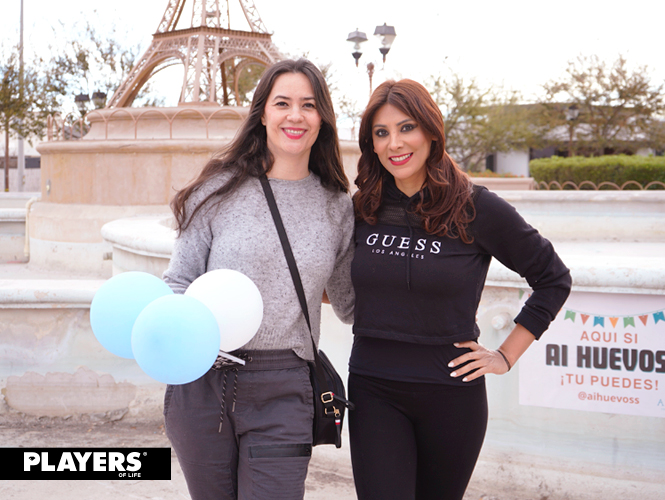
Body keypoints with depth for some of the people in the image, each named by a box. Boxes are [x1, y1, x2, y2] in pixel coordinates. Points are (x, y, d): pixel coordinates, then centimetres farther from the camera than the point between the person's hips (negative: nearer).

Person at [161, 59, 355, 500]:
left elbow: (352, 305, 18)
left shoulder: (338, 207, 9)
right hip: (202, 383, 0)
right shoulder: (222, 190, 2)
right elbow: (179, 281, 4)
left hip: (283, 393, 1)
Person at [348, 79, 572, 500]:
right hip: (373, 390, 2)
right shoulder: (363, 209, 1)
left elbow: (553, 278, 2)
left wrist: (506, 356, 0)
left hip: (451, 391, -1)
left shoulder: (477, 208, -8)